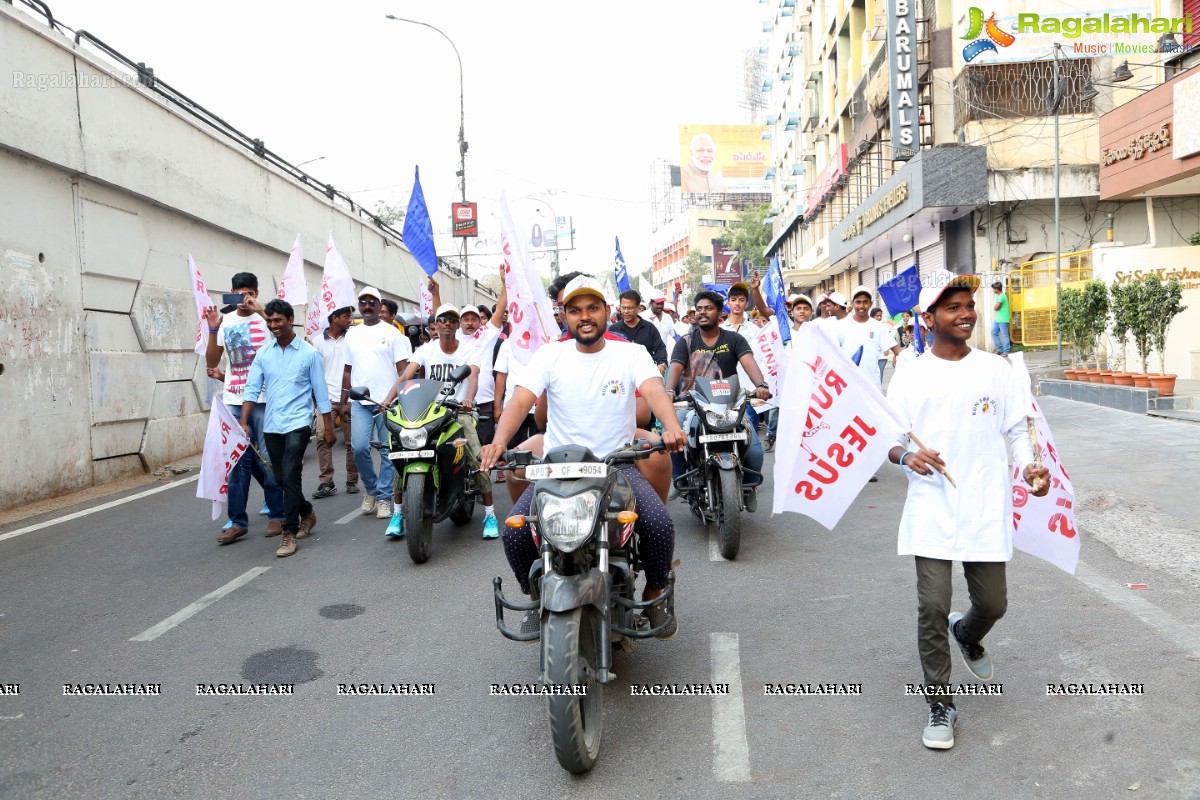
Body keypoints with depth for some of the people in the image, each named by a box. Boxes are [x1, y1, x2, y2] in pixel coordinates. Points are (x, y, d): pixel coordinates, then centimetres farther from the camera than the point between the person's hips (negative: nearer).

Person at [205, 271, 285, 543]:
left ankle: (277, 514, 12)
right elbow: (211, 364, 11)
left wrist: (260, 310, -25)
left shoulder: (267, 318, -1)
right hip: (234, 401, 4)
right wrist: (213, 330, -2)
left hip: (264, 400, -4)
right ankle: (238, 521, 8)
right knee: (238, 459, 4)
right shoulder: (225, 321, 12)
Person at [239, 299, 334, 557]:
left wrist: (328, 427, 1)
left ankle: (289, 533, -7)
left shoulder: (309, 353, -2)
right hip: (271, 426, 5)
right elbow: (252, 389, 4)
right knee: (282, 478, 12)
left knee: (290, 476, -15)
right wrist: (244, 422, -7)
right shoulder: (263, 354, 7)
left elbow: (320, 392, 1)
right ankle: (307, 513, 35)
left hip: (297, 423, -5)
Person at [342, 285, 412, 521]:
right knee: (360, 448, -8)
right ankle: (371, 488, 14)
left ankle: (384, 497, 10)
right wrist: (344, 401, 13)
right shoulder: (352, 334, 14)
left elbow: (402, 369, -2)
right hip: (360, 402, 3)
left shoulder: (392, 332, 1)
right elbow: (348, 370, 17)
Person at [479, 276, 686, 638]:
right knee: (514, 531, -20)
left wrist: (672, 428, -41)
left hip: (617, 464, -1)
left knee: (660, 525, -24)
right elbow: (520, 401, -10)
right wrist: (498, 442, -31)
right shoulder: (550, 355, 3)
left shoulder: (631, 353, 1)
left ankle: (654, 595, 8)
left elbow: (655, 391, -18)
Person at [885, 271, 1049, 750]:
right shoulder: (910, 376, 1)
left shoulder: (995, 369, 5)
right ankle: (940, 705, 14)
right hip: (931, 508, -2)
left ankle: (968, 636, 46)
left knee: (992, 603, 9)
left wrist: (1028, 465, -11)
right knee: (933, 607, -4)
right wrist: (906, 455, -20)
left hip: (986, 508, 2)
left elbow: (1016, 429, 8)